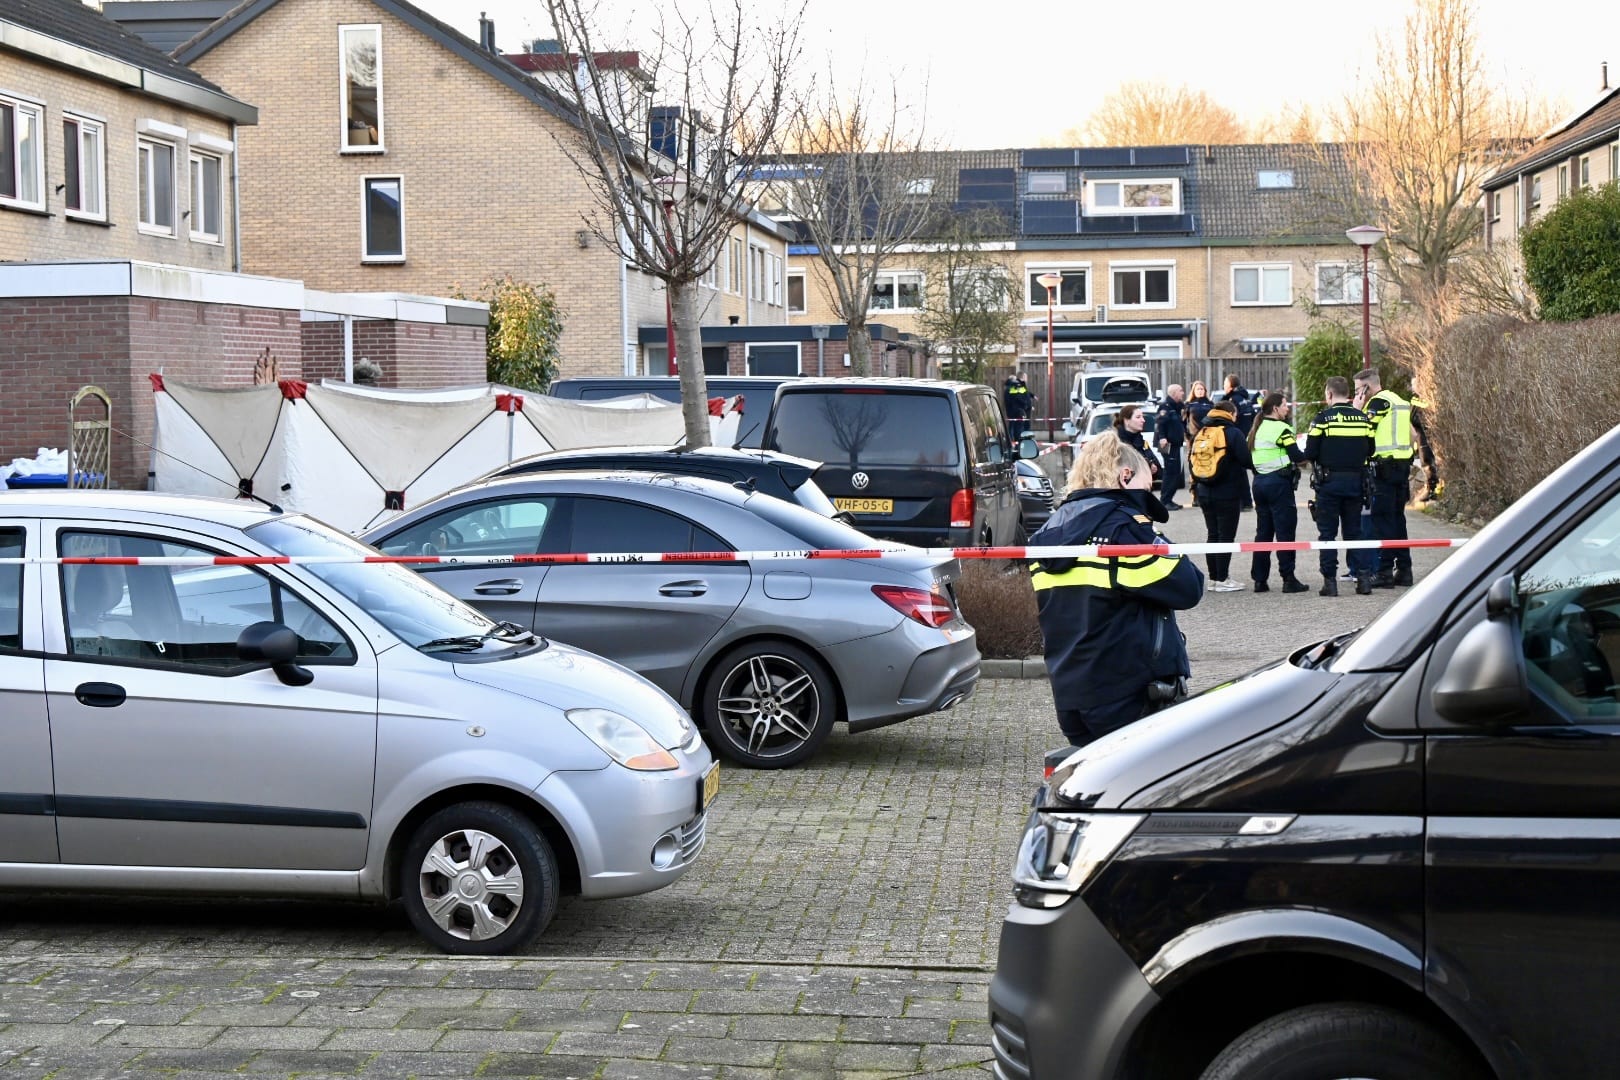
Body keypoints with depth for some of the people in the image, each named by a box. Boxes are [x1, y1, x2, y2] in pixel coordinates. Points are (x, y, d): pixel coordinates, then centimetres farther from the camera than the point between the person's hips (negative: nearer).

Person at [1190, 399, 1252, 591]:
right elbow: (1246, 460, -15)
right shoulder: (1232, 433, -11)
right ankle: (1222, 580, -1)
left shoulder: (1200, 434, 9)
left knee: (1213, 535, 13)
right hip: (1228, 494, -6)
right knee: (1226, 536, -1)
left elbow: (1193, 463, 11)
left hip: (1205, 494, 6)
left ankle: (1213, 579, 15)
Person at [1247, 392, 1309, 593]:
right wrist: (1308, 454, 4)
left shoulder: (1256, 430, 12)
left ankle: (1260, 579, 11)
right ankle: (1289, 580, -4)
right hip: (1279, 482, -8)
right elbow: (1296, 456, -14)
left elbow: (1249, 458, 13)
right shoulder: (1281, 429, -12)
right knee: (1285, 531, -4)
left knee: (1263, 531, 11)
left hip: (1259, 482, 8)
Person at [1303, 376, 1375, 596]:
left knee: (1327, 532, 2)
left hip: (1329, 481, -4)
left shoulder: (1323, 418, -9)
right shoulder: (1363, 418, 4)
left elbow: (1310, 454, -8)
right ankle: (1362, 576, 7)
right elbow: (1371, 451, 9)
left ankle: (1330, 580, -1)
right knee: (1354, 531, 13)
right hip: (1355, 481, 4)